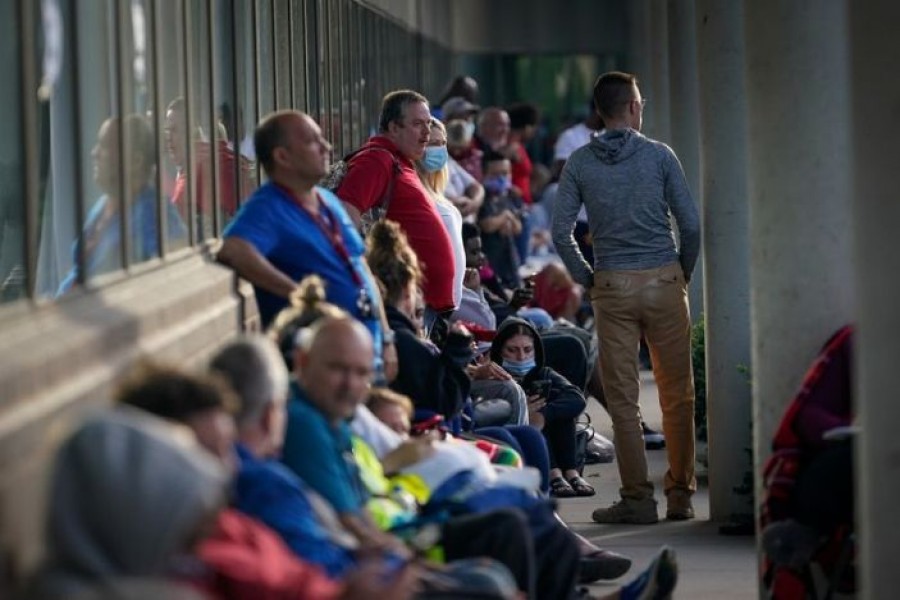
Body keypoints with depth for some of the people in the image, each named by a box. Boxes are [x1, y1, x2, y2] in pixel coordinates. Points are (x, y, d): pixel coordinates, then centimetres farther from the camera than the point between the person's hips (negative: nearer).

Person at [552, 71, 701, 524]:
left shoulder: (580, 163, 2)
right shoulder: (659, 155, -1)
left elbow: (560, 231, -3)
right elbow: (690, 223, -3)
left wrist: (587, 279, 9)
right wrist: (683, 273, 10)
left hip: (612, 287, 1)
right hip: (663, 281, 0)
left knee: (622, 398, 4)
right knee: (676, 393, 8)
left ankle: (638, 498, 2)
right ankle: (680, 494, 11)